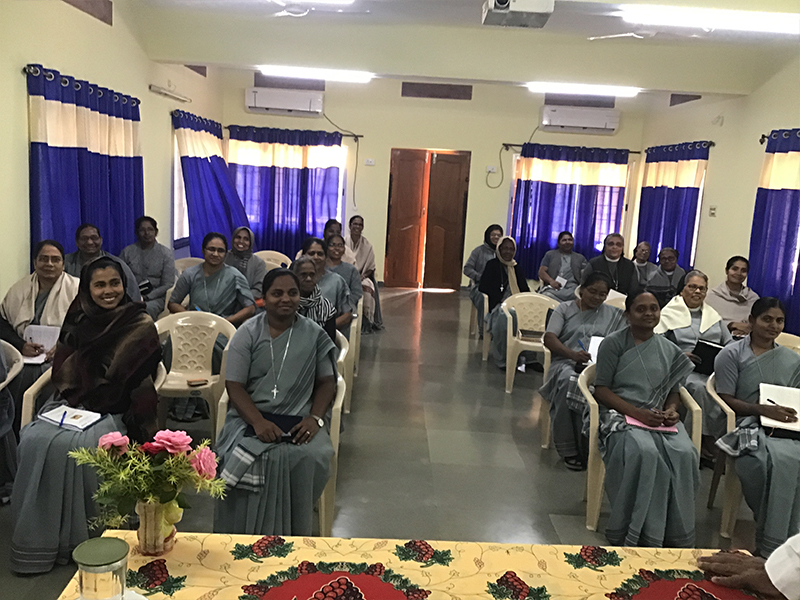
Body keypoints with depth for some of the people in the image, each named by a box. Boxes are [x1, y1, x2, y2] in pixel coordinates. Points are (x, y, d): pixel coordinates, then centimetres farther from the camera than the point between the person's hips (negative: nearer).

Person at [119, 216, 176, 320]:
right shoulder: (127, 252, 14)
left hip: (154, 298, -1)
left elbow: (167, 285, 1)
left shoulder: (166, 254, 7)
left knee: (146, 309, -37)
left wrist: (146, 297, -11)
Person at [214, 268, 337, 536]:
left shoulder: (314, 335, 7)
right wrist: (259, 423, -19)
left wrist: (315, 418, -10)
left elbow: (327, 382, 9)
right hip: (251, 416, 0)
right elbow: (234, 386, -3)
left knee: (309, 457, -30)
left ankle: (294, 532, -10)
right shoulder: (247, 333, 3)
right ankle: (253, 535, -11)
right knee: (259, 458, -31)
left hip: (298, 420, 1)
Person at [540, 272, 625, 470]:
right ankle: (568, 450, -28)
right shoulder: (565, 309, 17)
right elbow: (549, 338, 3)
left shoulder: (614, 315, 23)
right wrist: (572, 354, -15)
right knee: (568, 382, -38)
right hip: (566, 363, 0)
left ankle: (587, 449, -27)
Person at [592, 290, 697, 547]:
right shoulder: (613, 344, 1)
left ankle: (676, 535, -14)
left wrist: (671, 410, -5)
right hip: (621, 414, -4)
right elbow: (601, 390, -4)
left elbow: (673, 391, 20)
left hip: (659, 417, 4)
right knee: (645, 453, -35)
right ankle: (636, 533, -21)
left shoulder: (669, 350, 16)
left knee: (685, 454, -27)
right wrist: (637, 412, -17)